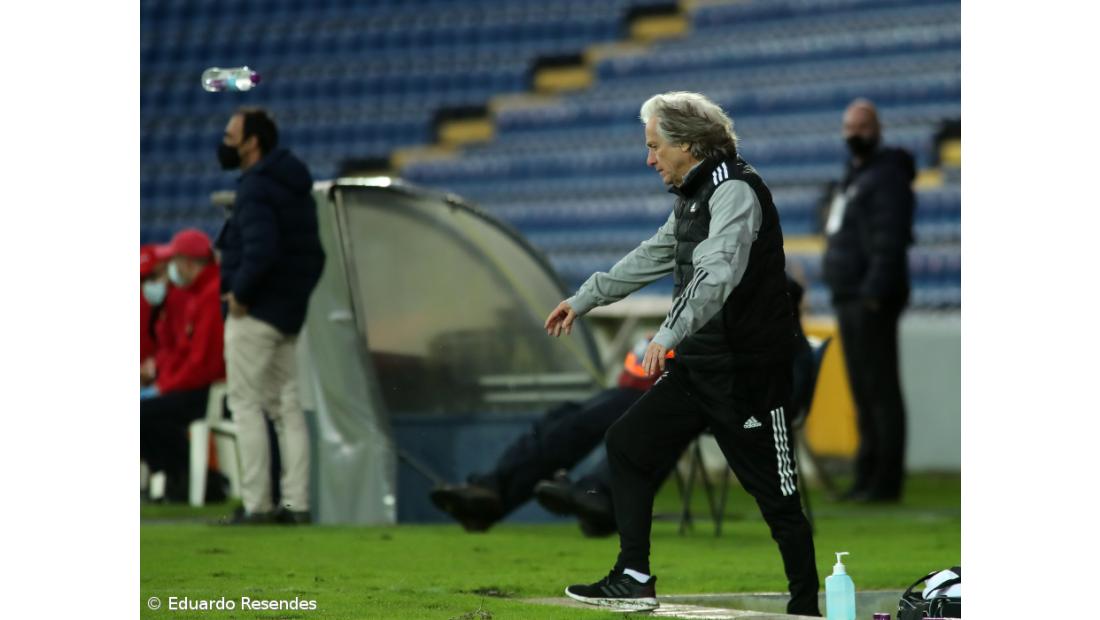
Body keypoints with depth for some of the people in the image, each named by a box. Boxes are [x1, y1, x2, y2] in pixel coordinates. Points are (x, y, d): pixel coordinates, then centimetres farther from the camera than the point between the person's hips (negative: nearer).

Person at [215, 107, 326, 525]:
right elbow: (314, 255, 19)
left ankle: (256, 504, -8)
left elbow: (261, 250, -28)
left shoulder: (256, 188, -15)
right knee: (287, 407, 10)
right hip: (290, 314, 9)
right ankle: (296, 503, 9)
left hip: (254, 313, -9)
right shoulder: (297, 187, 15)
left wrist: (240, 294, -18)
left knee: (245, 403, -5)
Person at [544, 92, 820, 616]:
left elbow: (718, 274, -31)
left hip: (748, 371, -10)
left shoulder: (735, 190, -16)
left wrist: (669, 334, -41)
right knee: (627, 443, 8)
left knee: (775, 494, -3)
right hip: (698, 365, 10)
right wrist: (585, 298, 36)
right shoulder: (694, 197, 15)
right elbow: (651, 257, 30)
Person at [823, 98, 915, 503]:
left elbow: (889, 241, -19)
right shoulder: (854, 177, 22)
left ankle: (885, 481, -10)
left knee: (880, 390, -9)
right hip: (849, 300, 10)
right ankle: (867, 475, 16)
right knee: (862, 391, 12)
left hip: (872, 301, -10)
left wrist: (875, 293, -24)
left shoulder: (887, 177, -10)